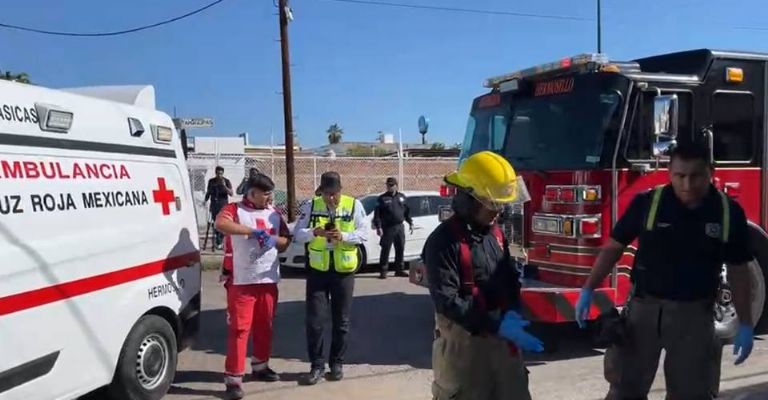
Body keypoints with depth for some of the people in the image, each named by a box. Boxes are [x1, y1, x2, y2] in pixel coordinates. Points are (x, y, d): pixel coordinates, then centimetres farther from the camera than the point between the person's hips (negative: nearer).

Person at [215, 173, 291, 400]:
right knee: (239, 328, -6)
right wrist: (253, 231, -28)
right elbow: (220, 224, -27)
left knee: (264, 326, 15)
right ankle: (233, 378, -1)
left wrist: (274, 240, -7)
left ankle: (260, 367, 31)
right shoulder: (235, 210, -5)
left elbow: (286, 241, 16)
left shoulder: (274, 213, 12)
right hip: (241, 281, -6)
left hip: (269, 280, 6)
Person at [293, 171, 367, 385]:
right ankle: (317, 365, 14)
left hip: (344, 271, 0)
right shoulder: (311, 206, -2)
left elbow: (362, 234, -4)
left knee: (341, 320, 10)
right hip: (317, 270, 0)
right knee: (313, 320, 0)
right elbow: (297, 233, -4)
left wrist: (343, 236, -22)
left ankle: (336, 363, 25)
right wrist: (314, 232, -24)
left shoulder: (354, 205, -4)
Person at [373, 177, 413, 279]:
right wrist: (378, 227, -15)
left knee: (400, 249, 8)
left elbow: (407, 211, 18)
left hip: (400, 227, 5)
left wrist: (410, 223, 14)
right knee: (385, 250, -4)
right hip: (388, 228, -4)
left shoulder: (402, 197, 12)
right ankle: (383, 271, 1)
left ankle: (399, 270, 19)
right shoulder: (382, 198, -2)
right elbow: (377, 214, -6)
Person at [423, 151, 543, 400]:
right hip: (464, 341, -7)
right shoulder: (444, 240, -17)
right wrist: (497, 325, -28)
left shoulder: (495, 232, 8)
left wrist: (512, 313, -6)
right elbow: (446, 300, -23)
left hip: (502, 339, 7)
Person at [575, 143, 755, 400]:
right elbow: (614, 246, -1)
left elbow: (737, 271, 3)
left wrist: (745, 325, 3)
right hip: (644, 307, -1)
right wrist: (588, 289, -7)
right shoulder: (647, 202, -7)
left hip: (694, 315, 1)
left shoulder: (729, 212, -3)